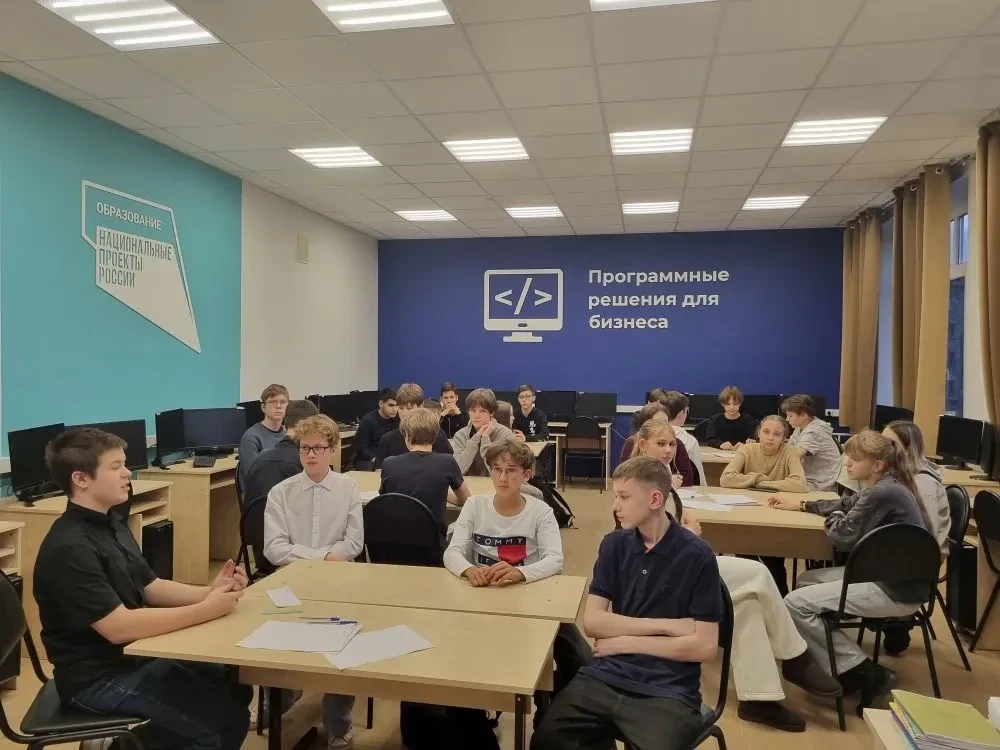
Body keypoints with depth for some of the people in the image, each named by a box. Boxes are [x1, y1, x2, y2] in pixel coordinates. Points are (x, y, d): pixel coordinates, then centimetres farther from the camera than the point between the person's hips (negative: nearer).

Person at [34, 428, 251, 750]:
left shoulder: (112, 524, 7)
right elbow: (119, 627, -28)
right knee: (227, 717, -16)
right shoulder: (70, 547, -23)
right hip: (97, 677, -9)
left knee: (237, 688, 10)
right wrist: (206, 610, -24)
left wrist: (209, 591, -8)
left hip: (135, 655, 9)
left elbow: (151, 588, 10)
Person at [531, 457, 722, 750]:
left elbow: (705, 646, -8)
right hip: (604, 677, 3)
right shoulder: (614, 545, 6)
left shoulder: (697, 556, -6)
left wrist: (625, 642, -5)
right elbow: (592, 622, 1)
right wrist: (664, 625, -8)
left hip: (668, 691, -3)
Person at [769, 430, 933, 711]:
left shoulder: (883, 493, -22)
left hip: (897, 591, -11)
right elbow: (845, 504, 28)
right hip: (888, 576, 11)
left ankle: (866, 672, -4)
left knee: (795, 603, -12)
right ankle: (844, 668, 15)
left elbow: (844, 537, -18)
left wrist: (834, 519, 3)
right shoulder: (884, 487, 10)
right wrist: (801, 505, 27)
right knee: (807, 581, 19)